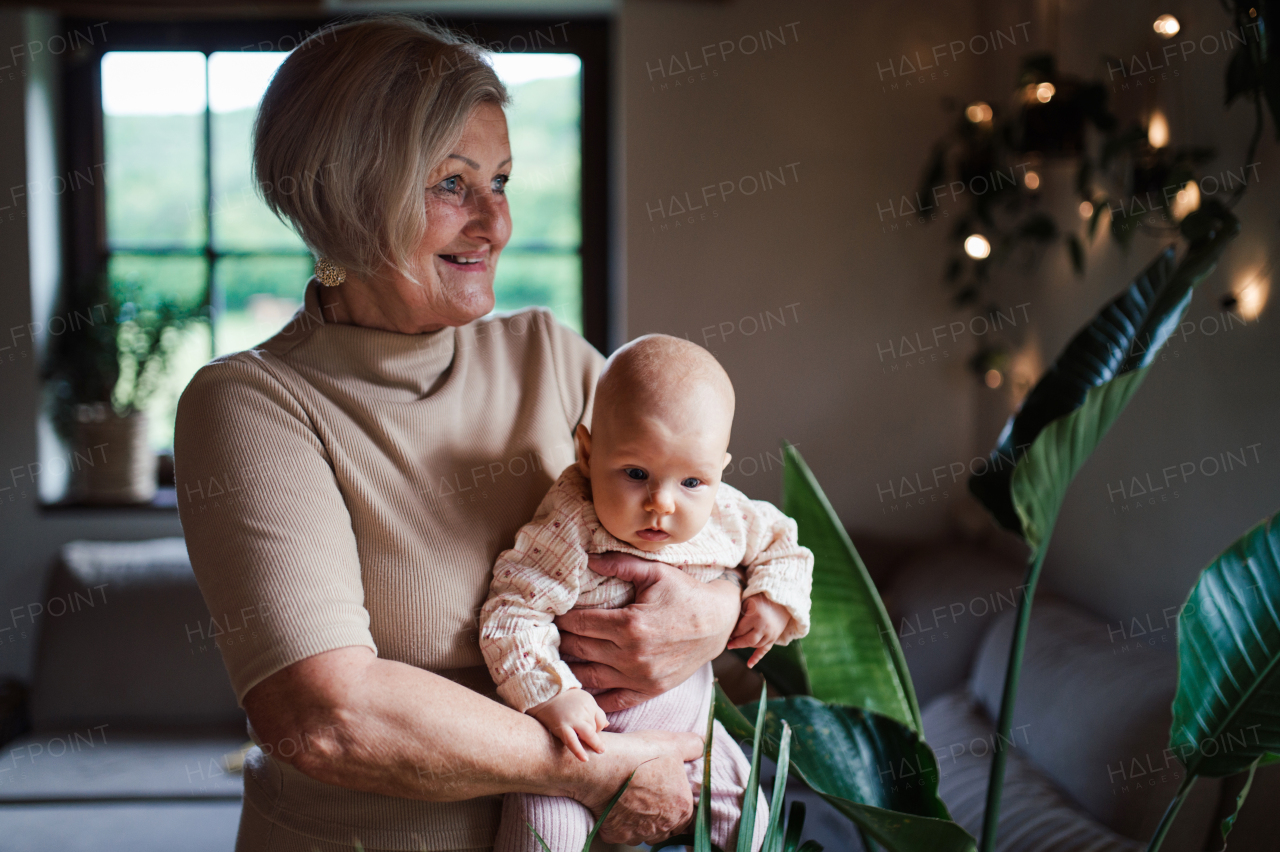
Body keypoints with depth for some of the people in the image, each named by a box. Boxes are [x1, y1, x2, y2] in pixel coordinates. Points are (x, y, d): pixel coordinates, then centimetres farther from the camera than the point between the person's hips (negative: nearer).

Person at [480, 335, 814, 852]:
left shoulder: (727, 520, -10)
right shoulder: (567, 537, -27)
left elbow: (779, 539, 11)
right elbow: (511, 615, -25)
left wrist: (775, 599, -5)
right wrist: (552, 696, -35)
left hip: (682, 720, 5)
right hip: (583, 732, -4)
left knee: (741, 809, 8)